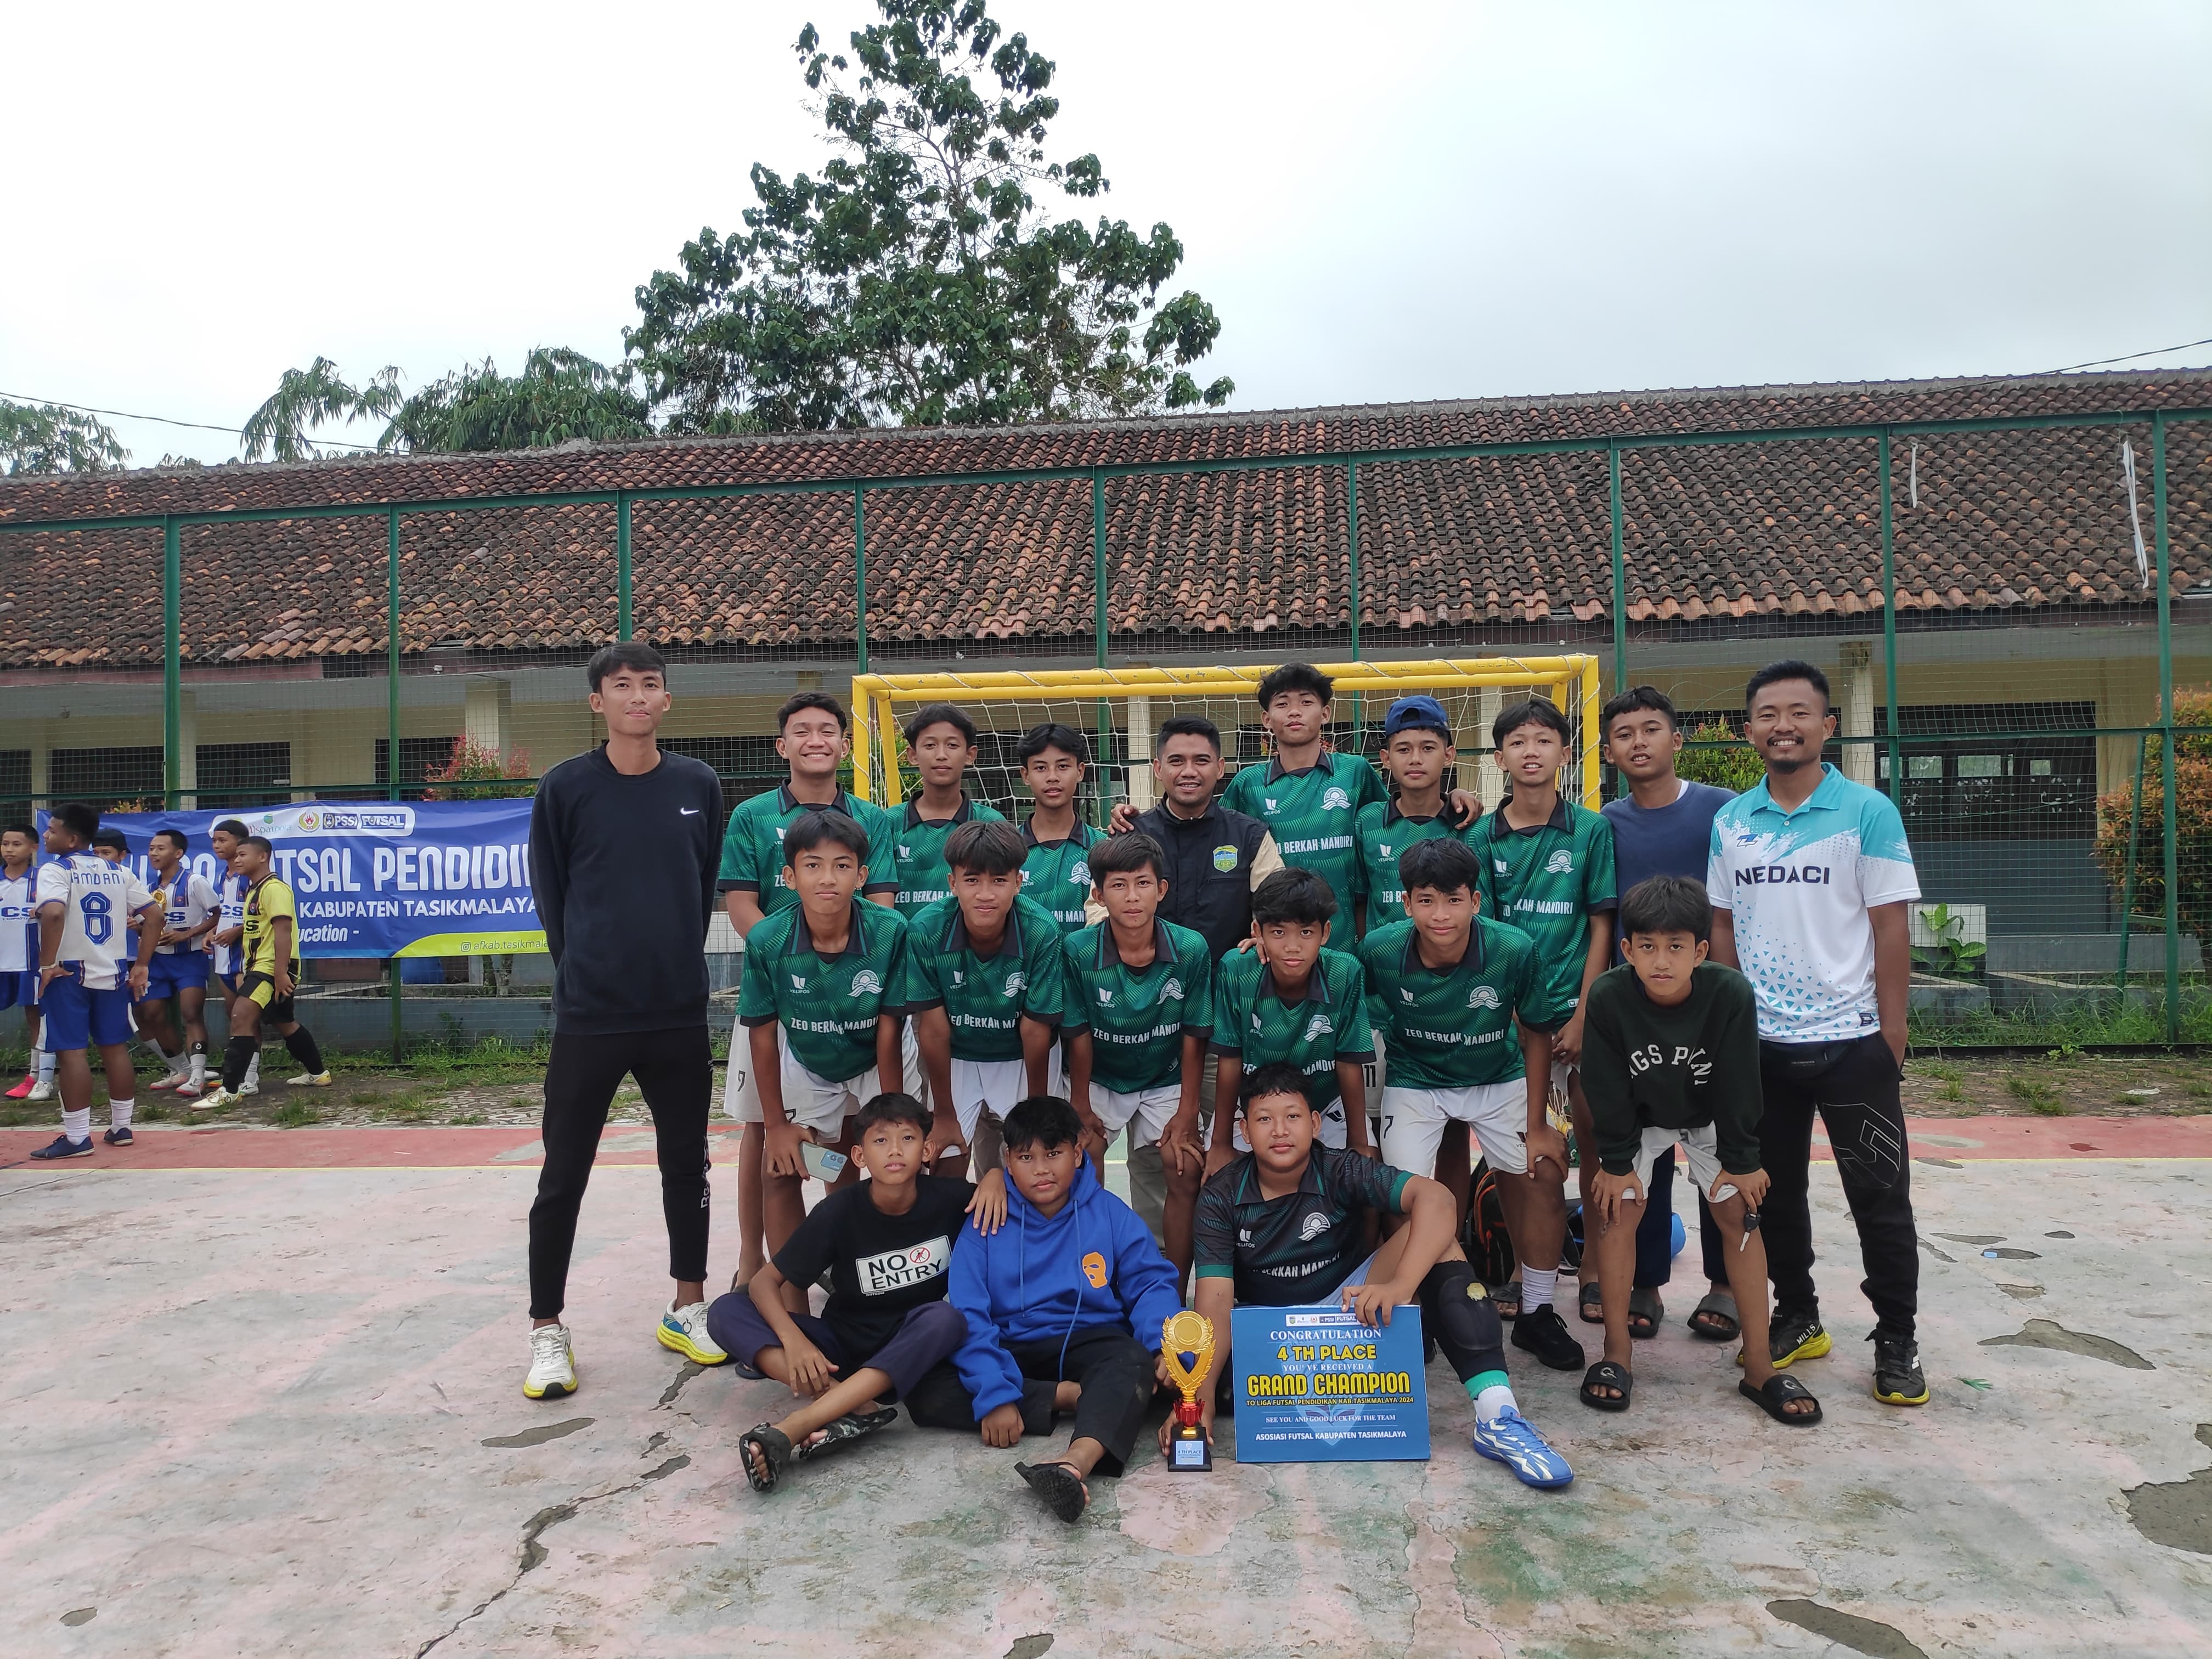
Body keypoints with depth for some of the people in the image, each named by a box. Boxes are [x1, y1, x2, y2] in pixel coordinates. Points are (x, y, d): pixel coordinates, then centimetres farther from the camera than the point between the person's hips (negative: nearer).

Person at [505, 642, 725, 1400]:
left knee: (687, 1166, 13)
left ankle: (686, 1310, 28)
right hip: (589, 1016, -2)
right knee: (564, 1176, 4)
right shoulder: (566, 788, -2)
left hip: (680, 1015, 3)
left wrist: (675, 963, 9)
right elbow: (549, 892, 4)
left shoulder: (699, 785, 5)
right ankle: (548, 1330, 18)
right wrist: (587, 968, 5)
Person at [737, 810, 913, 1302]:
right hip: (806, 1064, 1)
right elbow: (763, 1035, -16)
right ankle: (793, 1295, 11)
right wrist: (776, 1123, -10)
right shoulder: (767, 942, -28)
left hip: (874, 1061, -1)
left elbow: (888, 1030, -23)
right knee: (783, 1169, -2)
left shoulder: (891, 932, -32)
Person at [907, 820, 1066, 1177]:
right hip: (955, 1058, 0)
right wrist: (944, 1114, -8)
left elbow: (1035, 1030, -18)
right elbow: (933, 1027, -17)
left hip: (1021, 1058, 0)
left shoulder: (1042, 932, -27)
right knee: (945, 1167, -2)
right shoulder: (925, 930, -26)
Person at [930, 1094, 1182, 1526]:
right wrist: (993, 1395, -23)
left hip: (1089, 1341, -1)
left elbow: (1150, 1284, -1)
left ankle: (1075, 1463, -61)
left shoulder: (1110, 1214, 4)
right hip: (1013, 1352, 1)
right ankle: (1073, 1398, -21)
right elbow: (968, 1316, -9)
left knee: (1134, 1361, -35)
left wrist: (1165, 1346, -23)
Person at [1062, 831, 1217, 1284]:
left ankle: (1175, 1293, 5)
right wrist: (1080, 1109, -7)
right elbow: (1079, 1035, -12)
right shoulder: (1078, 951, -21)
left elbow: (1193, 1036, -11)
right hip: (1099, 1079, 0)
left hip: (1165, 1081, 0)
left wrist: (1187, 1114, -8)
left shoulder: (1191, 949, -20)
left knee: (1187, 1173, -13)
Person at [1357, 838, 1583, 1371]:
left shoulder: (1515, 950, -26)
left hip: (1499, 1079, 1)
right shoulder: (1380, 951, -26)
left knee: (1544, 1172, -6)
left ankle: (1536, 1313, 16)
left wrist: (1537, 1124, -7)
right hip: (1414, 1082, -1)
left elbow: (1537, 1033, -10)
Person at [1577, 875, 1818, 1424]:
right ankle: (1617, 1354, 3)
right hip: (1639, 1118, 0)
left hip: (1709, 1119, 0)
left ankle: (1759, 1365, 4)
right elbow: (1607, 1090, -20)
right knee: (1615, 1210, -9)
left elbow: (1738, 1087, -19)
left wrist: (1742, 1161, -12)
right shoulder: (1609, 997, -31)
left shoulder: (1731, 994, -31)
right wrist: (1616, 1162, -14)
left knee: (1738, 1213, -6)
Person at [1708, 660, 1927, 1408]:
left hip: (1850, 1041, -4)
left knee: (1880, 1198, 5)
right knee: (1774, 1191, 14)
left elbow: (1891, 928, -7)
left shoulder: (1868, 812, -7)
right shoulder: (1730, 821, 4)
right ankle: (1798, 1318, 31)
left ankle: (1896, 1341, 21)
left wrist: (1891, 1037, -8)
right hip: (1760, 1044, 4)